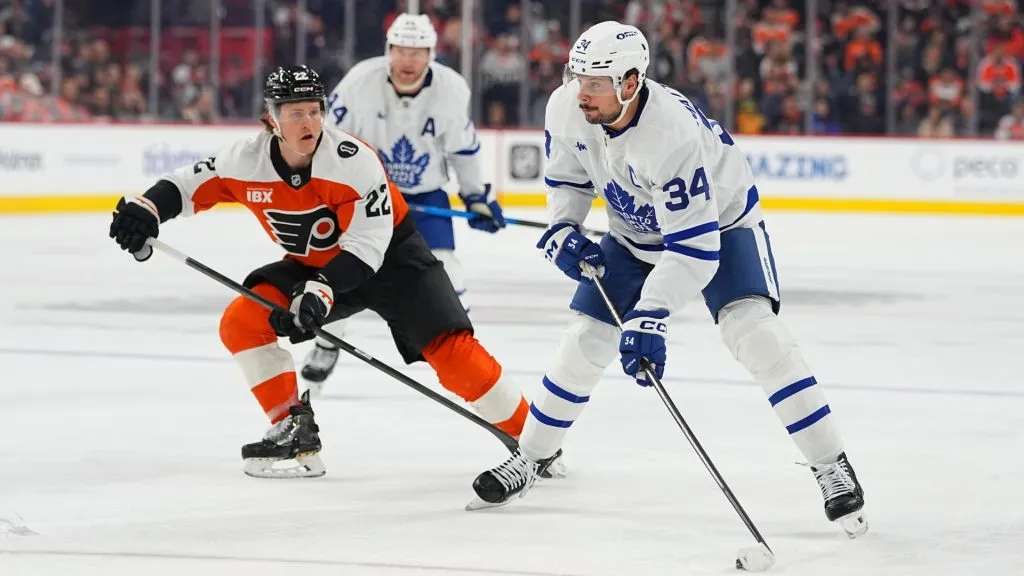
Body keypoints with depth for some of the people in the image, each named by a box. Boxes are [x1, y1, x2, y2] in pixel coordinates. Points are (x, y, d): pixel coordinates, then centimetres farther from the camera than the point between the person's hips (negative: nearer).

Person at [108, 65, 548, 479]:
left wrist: (324, 290, -41)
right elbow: (189, 186, -3)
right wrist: (146, 209, -22)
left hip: (389, 255, -5)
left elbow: (368, 244, -29)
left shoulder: (353, 161, -29)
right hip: (313, 264, 5)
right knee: (241, 322, -9)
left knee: (449, 348, -20)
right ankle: (294, 429, -1)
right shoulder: (247, 162, -16)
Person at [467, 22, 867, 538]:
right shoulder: (566, 109, -21)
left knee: (753, 331, -26)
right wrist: (562, 230, -14)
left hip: (719, 223, -6)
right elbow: (566, 175, 3)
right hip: (634, 233, 6)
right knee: (583, 342, 2)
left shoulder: (673, 133, -41)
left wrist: (649, 317, -46)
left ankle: (833, 470, -20)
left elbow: (694, 247, -40)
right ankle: (526, 460, 22)